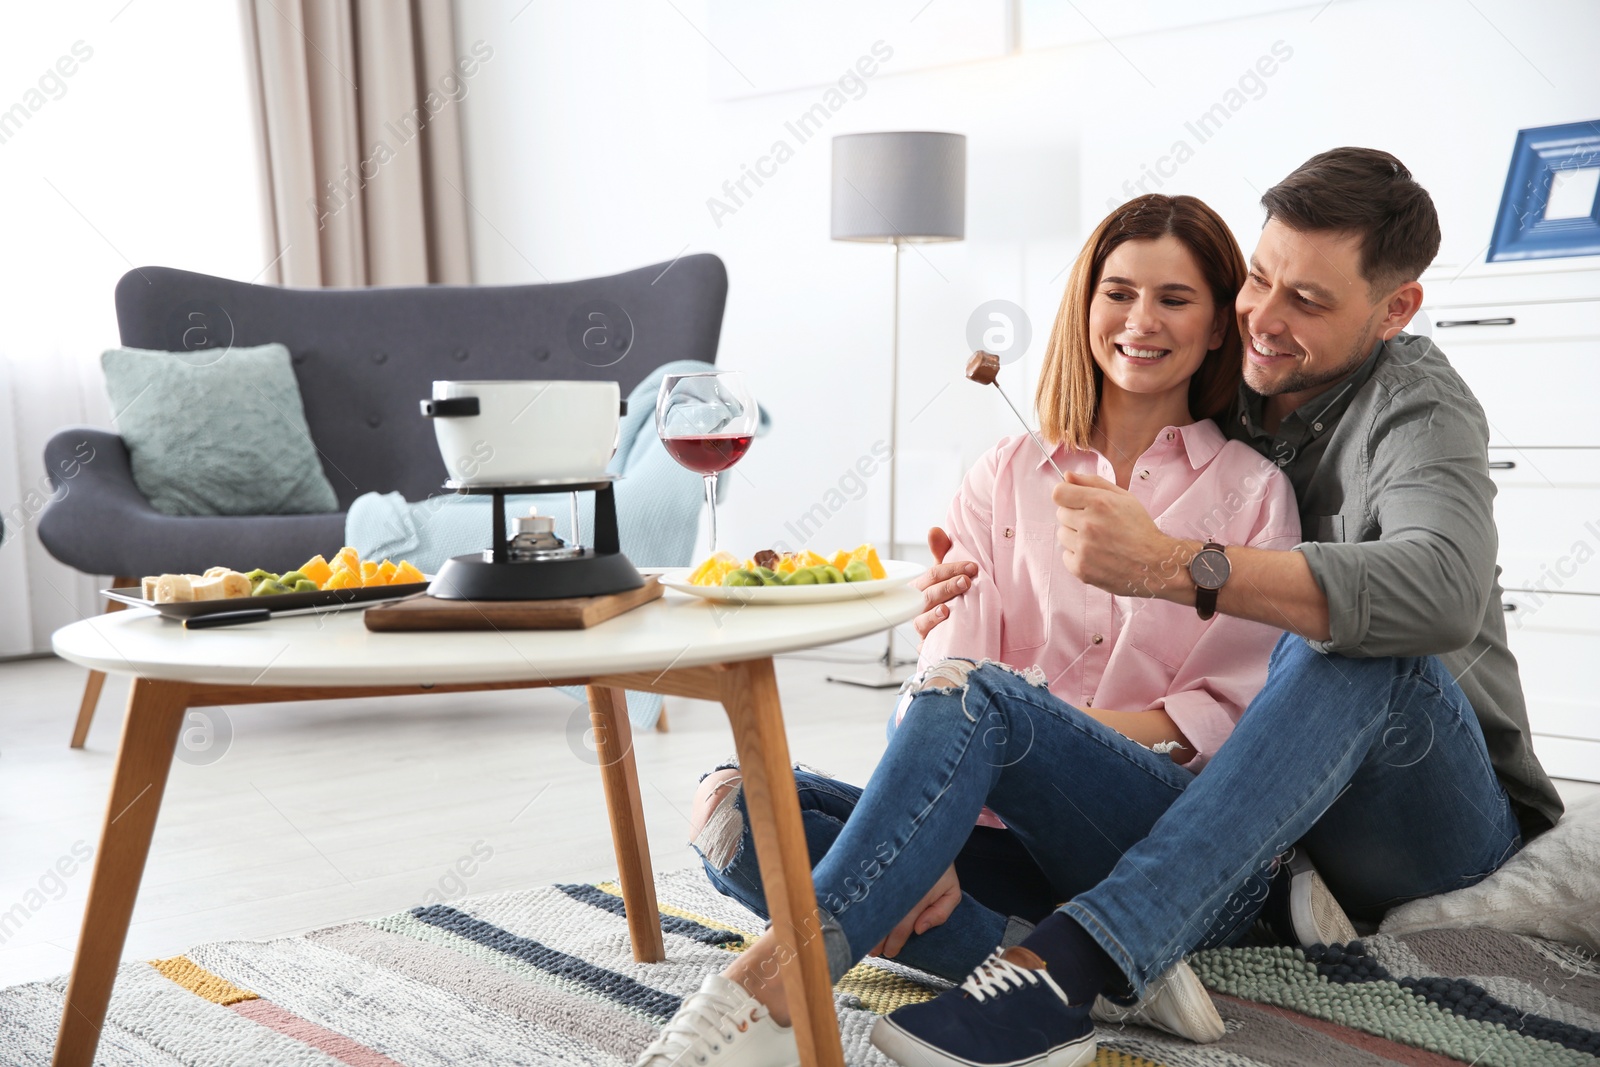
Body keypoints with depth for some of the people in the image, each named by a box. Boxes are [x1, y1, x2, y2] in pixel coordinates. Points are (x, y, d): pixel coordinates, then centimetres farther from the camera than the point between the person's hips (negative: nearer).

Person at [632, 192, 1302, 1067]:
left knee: (978, 695, -33)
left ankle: (769, 990, -37)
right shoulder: (1005, 477, 13)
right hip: (1018, 846, 3)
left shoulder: (1251, 490, 9)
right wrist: (928, 846, -19)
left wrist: (1064, 733, -15)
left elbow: (1241, 712, 2)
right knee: (740, 802, -21)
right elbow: (940, 661, 0)